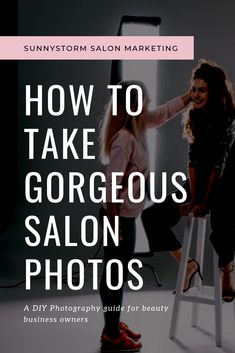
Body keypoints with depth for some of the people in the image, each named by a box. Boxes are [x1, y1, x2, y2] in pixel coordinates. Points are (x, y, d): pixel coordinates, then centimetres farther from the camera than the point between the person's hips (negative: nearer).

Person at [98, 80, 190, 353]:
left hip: (126, 215, 10)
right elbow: (111, 182, -25)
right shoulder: (124, 139, -23)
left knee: (118, 272, 18)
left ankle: (113, 327, 31)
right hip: (119, 216, -10)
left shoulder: (136, 128, 5)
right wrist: (114, 223, -21)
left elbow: (164, 113, 21)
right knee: (115, 273, 1)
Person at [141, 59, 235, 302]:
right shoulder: (195, 116, 4)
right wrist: (193, 197, -11)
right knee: (151, 217, -6)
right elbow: (193, 158, -3)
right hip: (199, 183, 6)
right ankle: (188, 264, 8)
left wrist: (205, 202, -16)